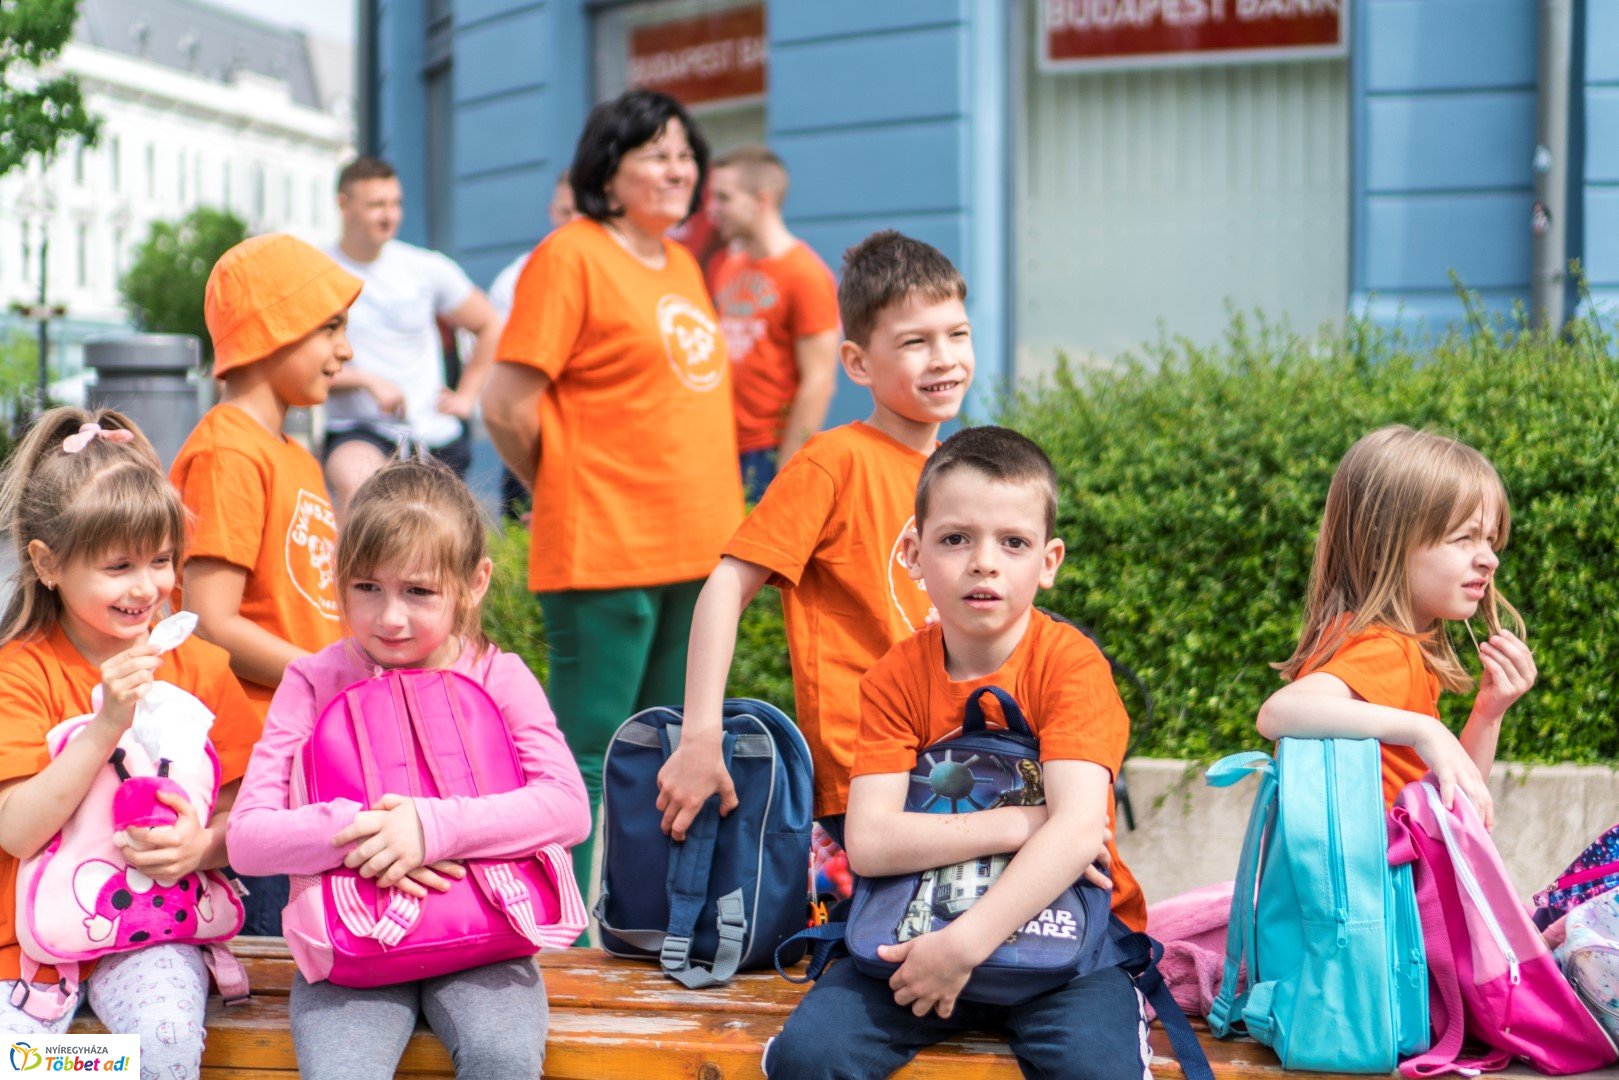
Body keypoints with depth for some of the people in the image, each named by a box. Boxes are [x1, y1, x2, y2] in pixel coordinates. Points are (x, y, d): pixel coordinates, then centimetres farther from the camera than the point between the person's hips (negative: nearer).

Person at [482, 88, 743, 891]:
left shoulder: (681, 264, 16)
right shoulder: (571, 256, -9)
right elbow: (507, 408, -13)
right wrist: (566, 492, 1)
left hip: (696, 546, 8)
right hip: (606, 551, -8)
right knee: (586, 752, -4)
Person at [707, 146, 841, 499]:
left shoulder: (805, 274, -8)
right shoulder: (723, 268, 14)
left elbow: (818, 383, -12)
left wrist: (785, 474, -16)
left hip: (773, 454, -7)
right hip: (723, 451, 7)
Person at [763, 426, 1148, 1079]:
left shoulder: (1070, 663, -10)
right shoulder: (896, 679, -1)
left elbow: (1080, 829, -24)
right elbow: (869, 842, -14)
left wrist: (961, 944, -30)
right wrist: (1020, 825, -22)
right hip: (924, 928, 3)